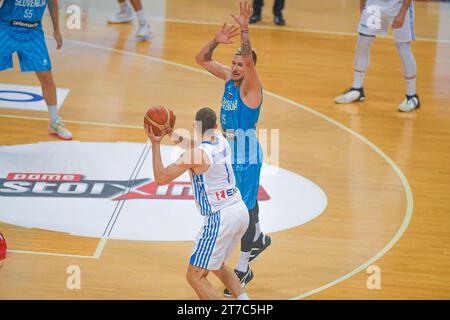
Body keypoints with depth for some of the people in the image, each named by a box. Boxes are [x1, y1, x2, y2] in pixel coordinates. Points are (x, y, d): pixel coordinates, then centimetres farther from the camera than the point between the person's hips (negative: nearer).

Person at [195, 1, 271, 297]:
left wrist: (245, 28, -49)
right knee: (246, 201, 25)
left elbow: (250, 61, -40)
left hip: (247, 156, -8)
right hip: (230, 152, 8)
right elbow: (202, 59, 1)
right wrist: (217, 40, -17)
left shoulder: (251, 86, -20)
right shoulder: (229, 77, 0)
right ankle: (259, 239, 50)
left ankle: (243, 269, 4)